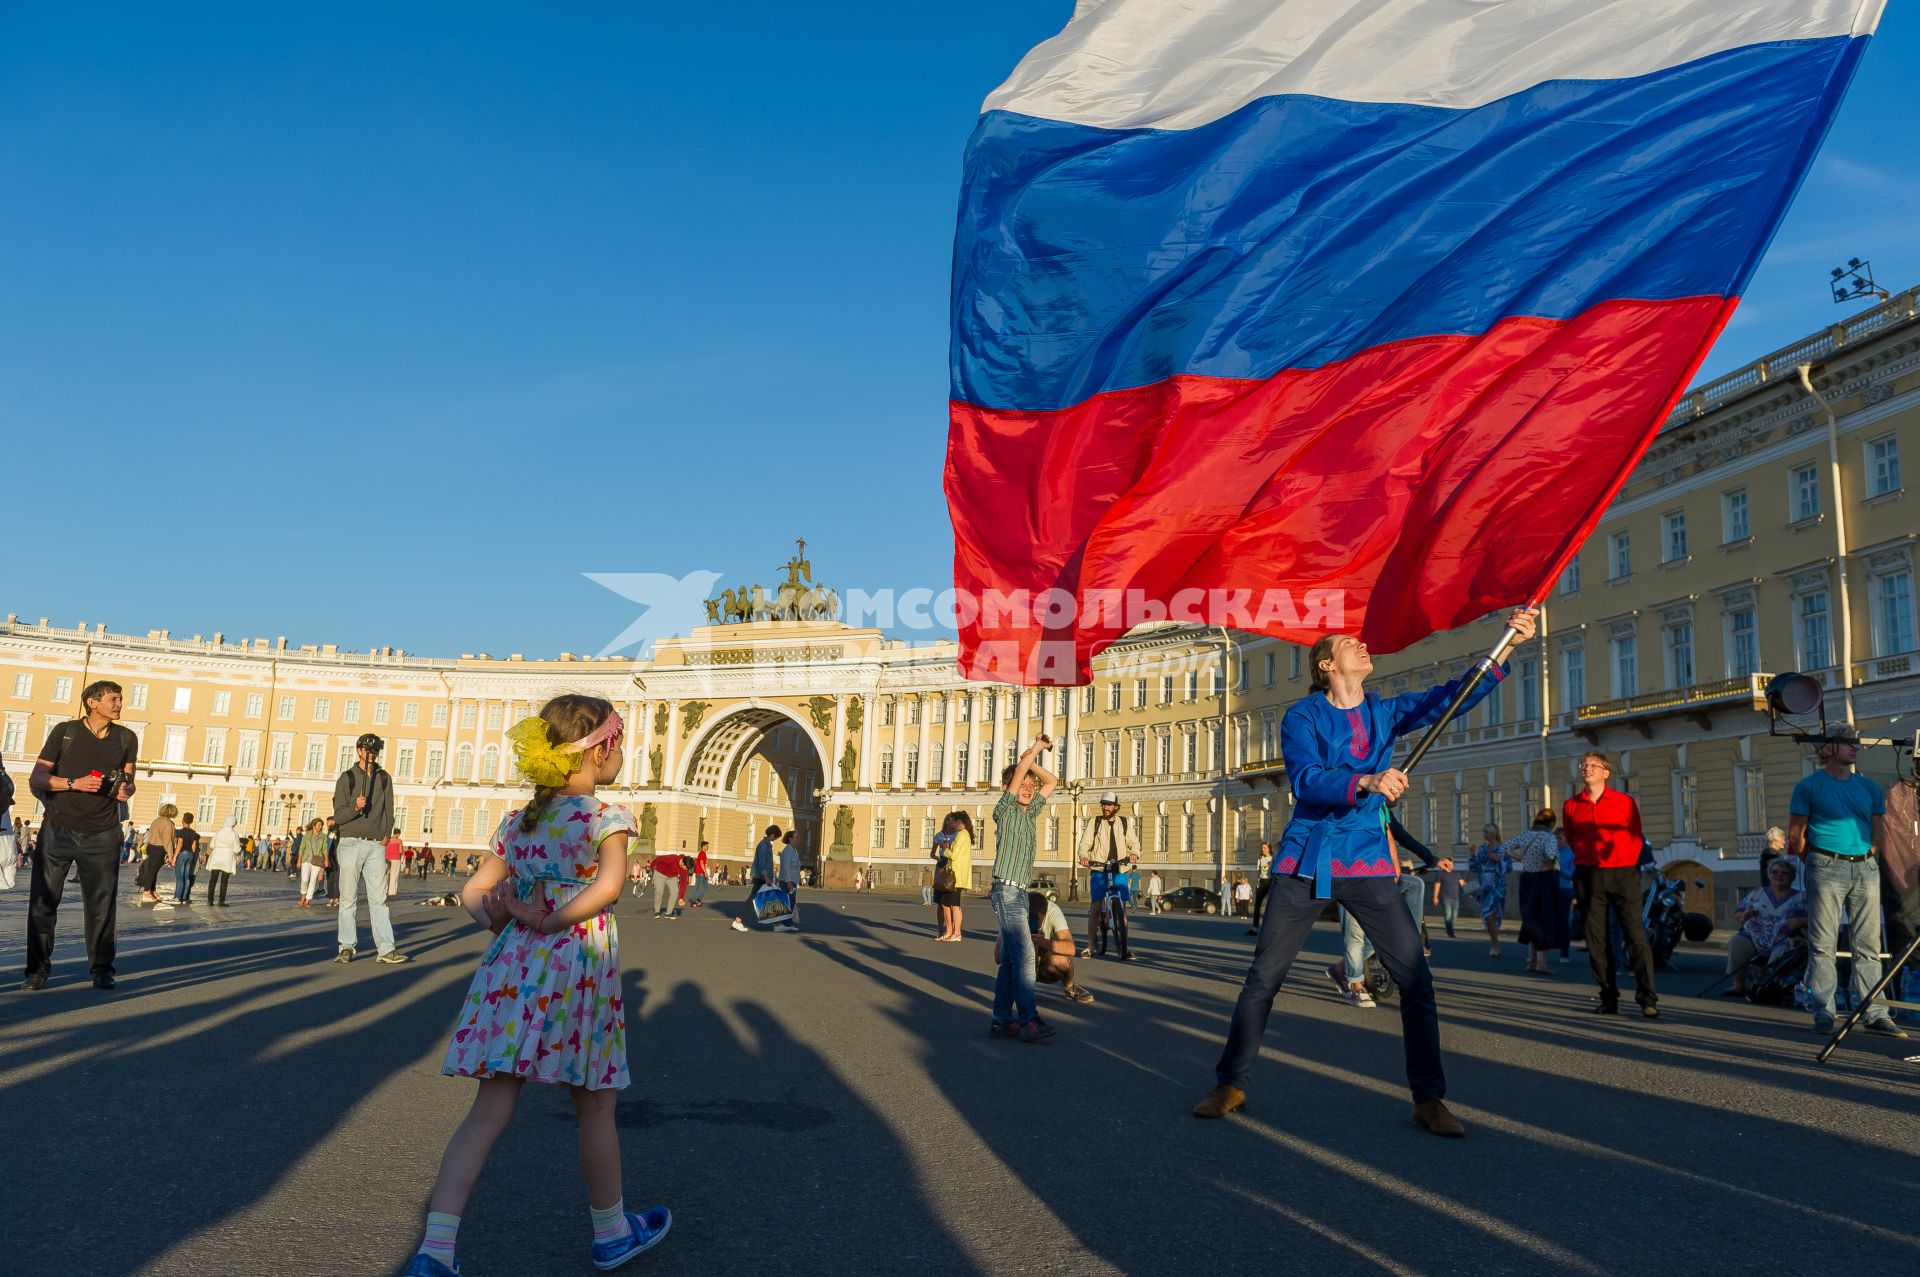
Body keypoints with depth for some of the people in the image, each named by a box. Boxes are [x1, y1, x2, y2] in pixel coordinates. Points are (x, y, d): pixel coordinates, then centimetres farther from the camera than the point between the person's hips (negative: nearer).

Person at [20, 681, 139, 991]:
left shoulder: (126, 739, 8)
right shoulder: (65, 731, -1)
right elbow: (35, 779, -3)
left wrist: (126, 790, -6)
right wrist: (75, 783, -18)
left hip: (102, 834, 2)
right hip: (58, 829, -1)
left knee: (102, 903, 1)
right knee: (43, 900, 0)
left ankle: (102, 969, 8)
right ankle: (37, 970, 10)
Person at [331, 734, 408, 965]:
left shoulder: (384, 778, 14)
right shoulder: (347, 778, 3)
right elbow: (338, 815, -3)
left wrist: (385, 835, 4)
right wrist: (355, 807, -22)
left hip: (376, 845, 2)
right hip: (350, 843, -2)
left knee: (379, 899, -2)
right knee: (348, 899, 1)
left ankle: (386, 949, -6)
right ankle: (347, 947, 8)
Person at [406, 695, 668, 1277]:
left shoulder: (518, 822, 11)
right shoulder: (607, 816, -8)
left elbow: (472, 892, 12)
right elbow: (609, 885, -24)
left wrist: (503, 921, 0)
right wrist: (551, 922, -16)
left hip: (512, 969, 5)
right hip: (578, 970, -5)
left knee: (489, 1111, 6)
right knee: (595, 1108, 12)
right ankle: (611, 1230, 29)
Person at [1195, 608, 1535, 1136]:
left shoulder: (1386, 711, 7)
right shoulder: (1302, 716, -5)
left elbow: (1451, 697, -5)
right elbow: (1305, 781, -20)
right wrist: (1366, 781, -38)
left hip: (1368, 865, 3)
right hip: (1305, 864, -3)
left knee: (1416, 977, -5)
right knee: (1263, 977, 0)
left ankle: (1428, 1098, 9)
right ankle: (1230, 1086, 14)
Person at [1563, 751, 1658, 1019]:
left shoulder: (1625, 802, 3)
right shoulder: (1570, 806, 8)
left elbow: (1636, 838, 11)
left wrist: (1626, 864, 7)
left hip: (1622, 874, -2)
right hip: (1588, 876, 2)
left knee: (1635, 935, -7)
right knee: (1596, 939, 3)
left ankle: (1647, 998, -5)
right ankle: (1608, 997, 12)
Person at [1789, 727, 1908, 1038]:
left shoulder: (1869, 787, 14)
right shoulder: (1809, 786, 2)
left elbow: (1879, 833, 18)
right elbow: (1795, 833, 2)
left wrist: (1866, 858, 8)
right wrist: (1814, 862, 4)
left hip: (1865, 869, 4)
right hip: (1826, 869, -4)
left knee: (1868, 945, 5)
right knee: (1822, 945, -3)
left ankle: (1875, 1014, 9)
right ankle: (1824, 1013, 1)